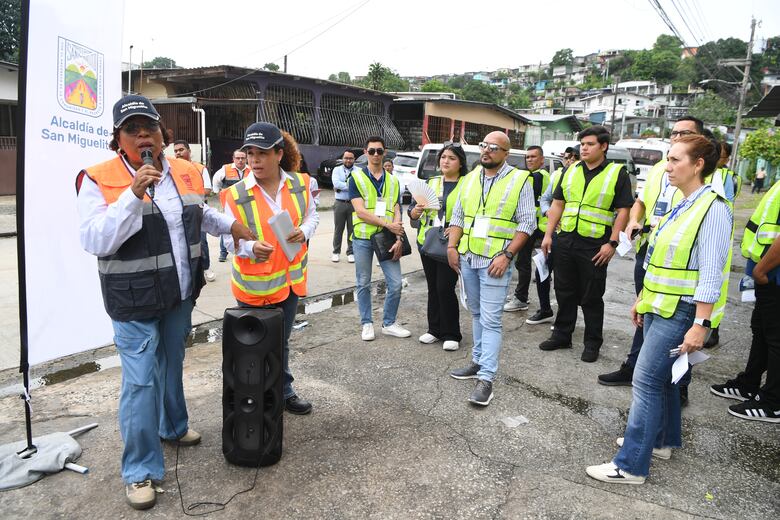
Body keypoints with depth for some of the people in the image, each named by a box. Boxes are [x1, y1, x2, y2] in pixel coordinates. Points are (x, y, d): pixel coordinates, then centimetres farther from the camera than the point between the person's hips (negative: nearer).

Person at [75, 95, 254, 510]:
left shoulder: (185, 172, 3)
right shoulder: (99, 179, -14)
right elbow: (94, 241, -25)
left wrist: (229, 224, 13)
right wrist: (134, 194, -32)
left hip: (181, 295, 6)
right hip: (134, 304, -6)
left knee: (172, 366, 22)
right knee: (140, 382, -2)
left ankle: (173, 426, 45)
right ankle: (139, 471, 14)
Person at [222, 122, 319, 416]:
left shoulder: (301, 183, -5)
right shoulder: (236, 194, -14)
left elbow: (312, 215, 9)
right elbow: (231, 239, -9)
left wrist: (304, 232, -14)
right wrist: (251, 248, -31)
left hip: (291, 278, 3)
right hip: (254, 284, -3)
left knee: (282, 342, 20)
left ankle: (283, 391, 40)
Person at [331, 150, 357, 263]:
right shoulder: (337, 170, 8)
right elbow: (336, 183, -9)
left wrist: (341, 187, -11)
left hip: (354, 203, 0)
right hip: (340, 203, 1)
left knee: (352, 229, 4)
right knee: (338, 229, 5)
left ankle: (351, 252, 15)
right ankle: (336, 252, 16)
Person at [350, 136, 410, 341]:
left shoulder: (393, 181, 11)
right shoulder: (357, 178, 0)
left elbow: (396, 212, 5)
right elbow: (360, 211, -10)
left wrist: (398, 239, -8)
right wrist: (387, 224, -15)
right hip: (363, 238, -2)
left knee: (396, 283, 1)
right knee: (364, 284, 7)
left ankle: (389, 323, 18)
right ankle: (367, 324, 21)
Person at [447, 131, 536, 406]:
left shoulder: (519, 180, -4)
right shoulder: (470, 179, 12)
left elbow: (527, 223, -8)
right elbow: (458, 215, 14)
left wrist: (506, 255, -16)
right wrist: (452, 247, 3)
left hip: (495, 261, -6)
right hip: (467, 258, 6)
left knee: (490, 320, -7)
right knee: (477, 314, 16)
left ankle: (486, 378, -3)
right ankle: (478, 362, 29)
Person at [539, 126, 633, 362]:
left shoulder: (618, 173, -3)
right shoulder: (571, 171, 11)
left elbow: (623, 210, -6)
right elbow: (557, 204, 12)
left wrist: (612, 243, -13)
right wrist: (548, 234, 5)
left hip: (594, 245, -4)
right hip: (566, 240, 5)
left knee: (592, 297, 5)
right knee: (564, 292, 13)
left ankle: (593, 343, 18)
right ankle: (561, 335, 26)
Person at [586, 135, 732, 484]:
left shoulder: (713, 208, -16)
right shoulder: (678, 204, 11)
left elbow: (711, 272, -20)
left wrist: (701, 324, -22)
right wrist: (643, 299, 19)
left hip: (681, 311, -9)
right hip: (659, 306, 9)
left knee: (647, 379, -7)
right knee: (661, 376, 19)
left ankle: (631, 464, 2)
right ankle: (661, 440, 36)